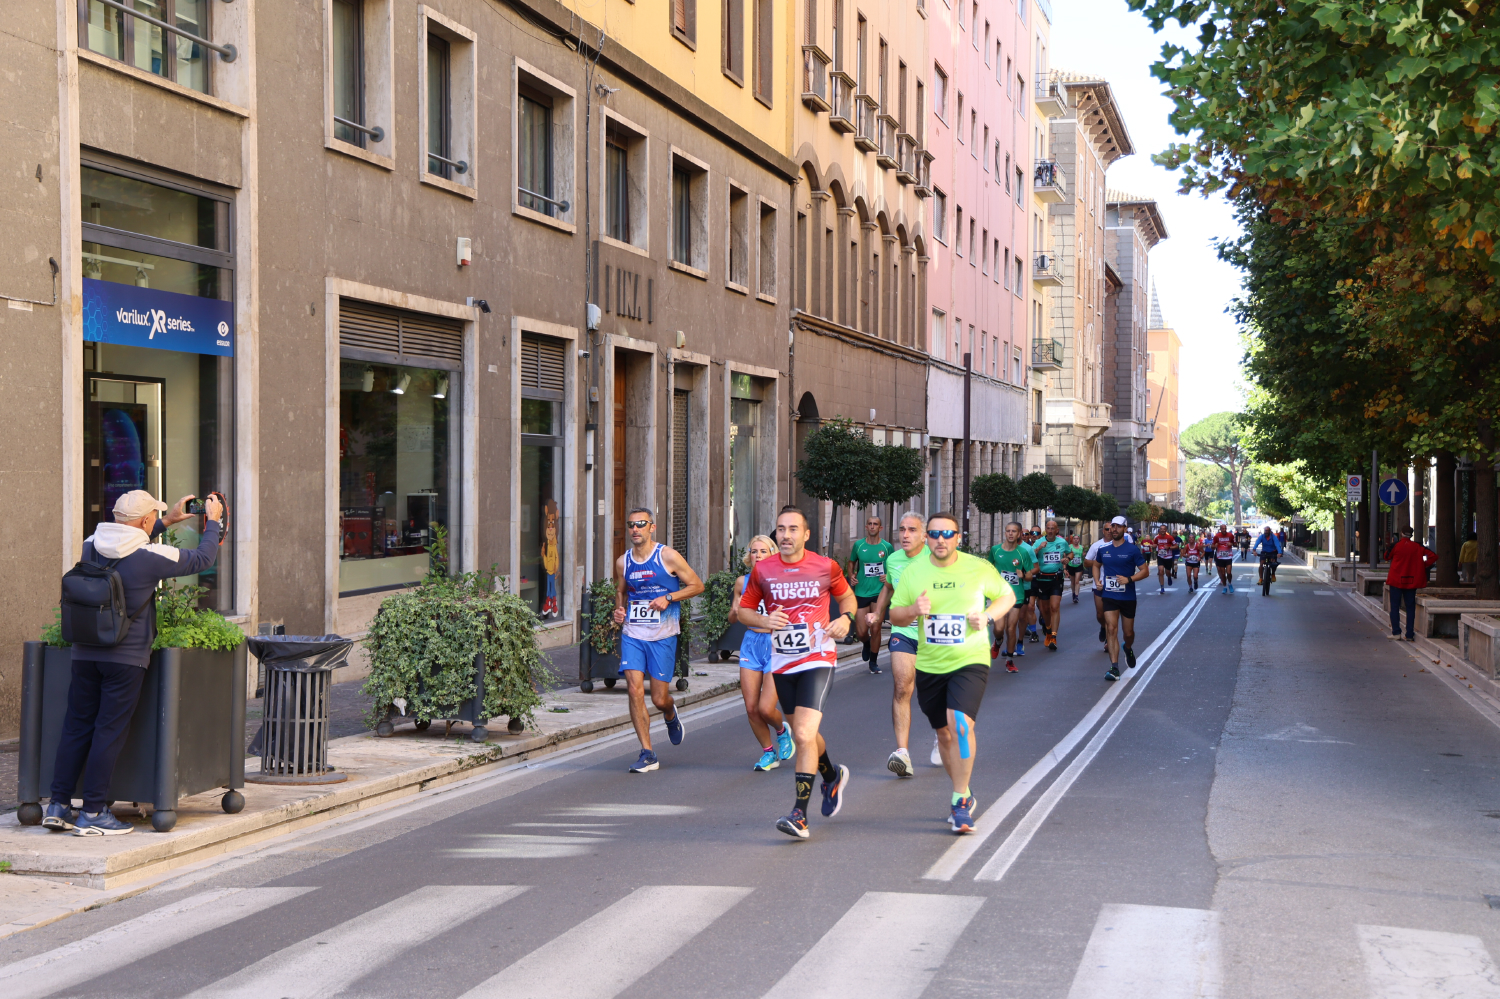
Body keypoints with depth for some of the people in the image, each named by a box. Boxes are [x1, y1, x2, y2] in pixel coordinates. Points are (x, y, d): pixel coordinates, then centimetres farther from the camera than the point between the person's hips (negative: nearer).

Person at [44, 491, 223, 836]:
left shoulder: (91, 546, 4)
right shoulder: (151, 557, -13)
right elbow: (202, 558, 0)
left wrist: (167, 522, 32)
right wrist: (212, 521, 17)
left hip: (85, 651, 6)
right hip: (127, 657, -6)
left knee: (76, 726, 12)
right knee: (110, 732, 0)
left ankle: (58, 806, 15)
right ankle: (92, 812, 3)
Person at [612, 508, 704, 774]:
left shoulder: (668, 557, -6)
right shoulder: (623, 562, 6)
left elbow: (697, 585, -1)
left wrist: (668, 597, -15)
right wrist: (619, 610, 2)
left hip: (662, 636, -3)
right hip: (632, 634, 3)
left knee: (660, 699, 0)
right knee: (635, 690, -11)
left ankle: (671, 715, 39)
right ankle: (647, 754, -3)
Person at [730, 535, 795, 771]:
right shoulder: (742, 582, 6)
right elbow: (733, 618, 17)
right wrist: (735, 611, -5)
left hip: (776, 645, -4)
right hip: (751, 643, 4)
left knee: (766, 708, -11)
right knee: (751, 708, 0)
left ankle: (782, 730, 24)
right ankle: (769, 753, 21)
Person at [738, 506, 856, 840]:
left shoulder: (825, 567, -4)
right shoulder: (762, 570, 0)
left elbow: (847, 596, 13)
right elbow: (744, 609, 9)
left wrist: (846, 617, -7)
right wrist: (764, 621, -11)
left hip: (818, 659, -4)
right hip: (782, 662, 4)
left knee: (804, 734, -18)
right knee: (803, 735, 16)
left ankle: (799, 814, -14)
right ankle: (833, 776, 47)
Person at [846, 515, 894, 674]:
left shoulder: (887, 547, 0)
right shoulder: (858, 545, 2)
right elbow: (851, 562, 18)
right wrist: (851, 575, 0)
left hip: (879, 592, -1)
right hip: (861, 592, 1)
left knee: (875, 628, -3)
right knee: (861, 632, -1)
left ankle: (873, 661, 16)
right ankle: (866, 644, 36)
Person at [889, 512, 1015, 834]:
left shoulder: (980, 569, -4)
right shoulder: (913, 572, 1)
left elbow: (1007, 596, 12)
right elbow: (894, 615, 7)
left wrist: (988, 616, -8)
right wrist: (913, 610, -15)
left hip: (970, 661, -3)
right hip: (929, 665, 3)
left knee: (960, 723, -23)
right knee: (945, 734, 13)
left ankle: (960, 801, -13)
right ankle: (963, 793, 34)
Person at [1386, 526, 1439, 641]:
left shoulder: (1396, 546, -7)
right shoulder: (1417, 546, -1)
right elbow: (1433, 556, -2)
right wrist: (1424, 566, 3)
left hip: (1396, 580, -2)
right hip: (1411, 581, 2)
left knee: (1395, 606, 5)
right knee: (1410, 608, 6)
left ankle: (1396, 632, -1)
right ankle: (1410, 635, 4)